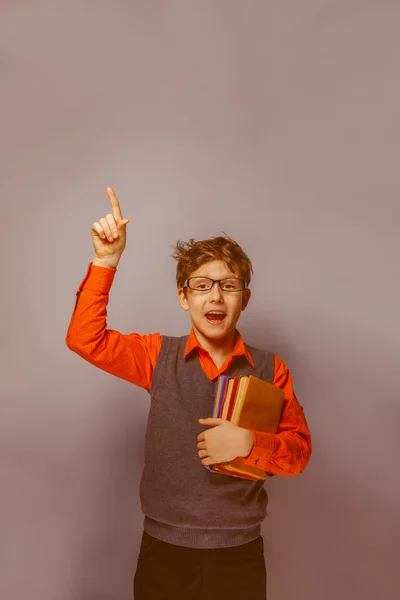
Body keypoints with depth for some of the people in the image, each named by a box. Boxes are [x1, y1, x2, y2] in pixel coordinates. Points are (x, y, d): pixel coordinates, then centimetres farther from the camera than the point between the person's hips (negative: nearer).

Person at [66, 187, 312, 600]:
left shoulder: (269, 369, -5)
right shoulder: (159, 356, -3)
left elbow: (299, 450, -1)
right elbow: (85, 339, -11)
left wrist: (249, 443, -21)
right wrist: (106, 262, -19)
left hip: (239, 554, 0)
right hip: (164, 550, 0)